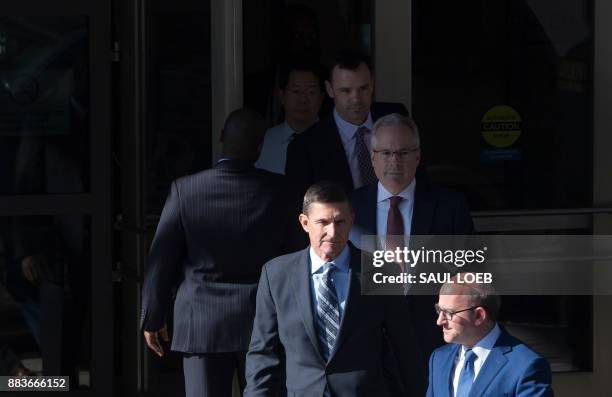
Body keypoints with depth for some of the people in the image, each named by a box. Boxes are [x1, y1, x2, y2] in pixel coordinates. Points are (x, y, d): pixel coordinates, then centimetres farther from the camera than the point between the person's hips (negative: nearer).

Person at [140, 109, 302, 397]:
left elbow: (161, 262, -3)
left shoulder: (185, 190, -9)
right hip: (261, 322, 1)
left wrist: (152, 319, 8)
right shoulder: (279, 191, -7)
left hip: (201, 325, -1)